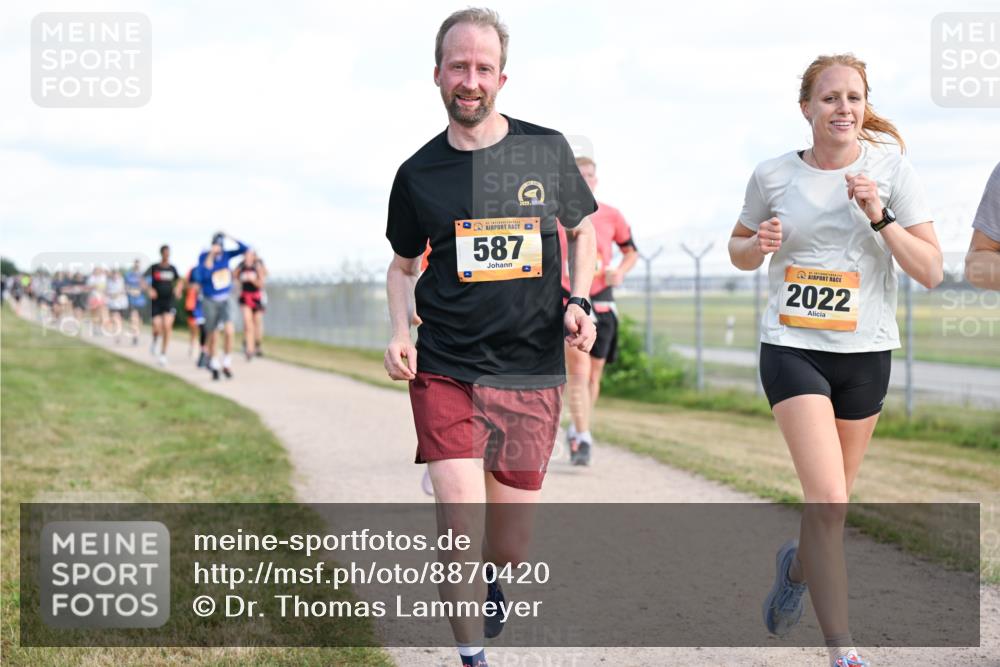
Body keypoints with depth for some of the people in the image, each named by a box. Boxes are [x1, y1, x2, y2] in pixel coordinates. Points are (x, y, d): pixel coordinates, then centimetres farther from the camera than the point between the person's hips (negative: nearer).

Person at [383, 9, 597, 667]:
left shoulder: (548, 151, 1)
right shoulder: (419, 174, 1)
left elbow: (583, 230, 17)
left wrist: (580, 302, 1)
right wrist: (400, 334, -1)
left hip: (533, 375, 1)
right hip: (446, 372, -1)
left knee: (510, 544, 10)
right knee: (460, 526, -15)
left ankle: (490, 579, 46)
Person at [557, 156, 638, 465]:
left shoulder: (611, 216, 4)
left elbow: (631, 251, 16)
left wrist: (620, 270, -4)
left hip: (601, 303, 3)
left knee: (593, 374, 10)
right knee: (579, 370, -17)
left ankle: (576, 430, 30)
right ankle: (582, 439, -17)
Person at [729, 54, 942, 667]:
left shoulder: (893, 170, -3)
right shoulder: (773, 177, -1)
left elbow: (932, 272, -6)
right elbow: (740, 251, 15)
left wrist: (879, 216, -19)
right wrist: (760, 245, -8)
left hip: (865, 353, 2)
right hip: (793, 348, -2)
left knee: (831, 502, 14)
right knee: (828, 501, -16)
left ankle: (797, 565, 49)